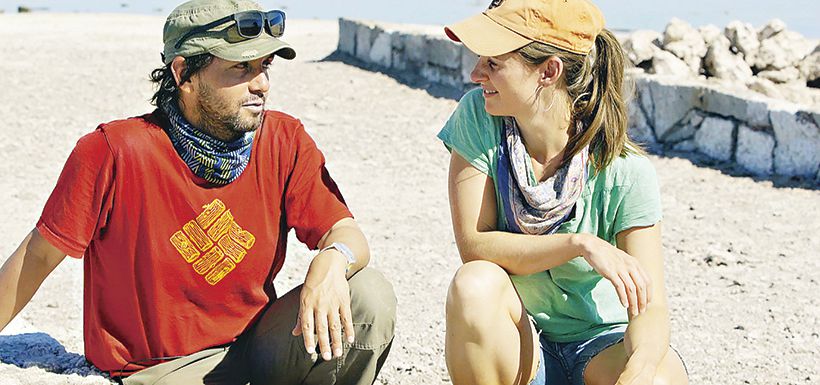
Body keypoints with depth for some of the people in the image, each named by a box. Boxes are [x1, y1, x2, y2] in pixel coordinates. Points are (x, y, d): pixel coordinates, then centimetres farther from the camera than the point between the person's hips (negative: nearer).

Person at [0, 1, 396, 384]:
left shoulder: (285, 141, -5)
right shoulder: (114, 152, -17)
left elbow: (344, 231, -7)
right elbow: (39, 255, -8)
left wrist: (331, 261, -32)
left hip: (254, 339, 5)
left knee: (369, 298, -17)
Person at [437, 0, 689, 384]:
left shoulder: (625, 171, -17)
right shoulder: (477, 116, -11)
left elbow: (650, 305, -20)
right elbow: (473, 244, -15)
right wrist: (580, 244, -29)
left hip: (600, 344, -2)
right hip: (515, 341, 2)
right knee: (474, 284, -31)